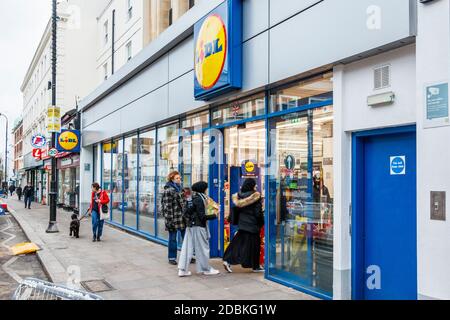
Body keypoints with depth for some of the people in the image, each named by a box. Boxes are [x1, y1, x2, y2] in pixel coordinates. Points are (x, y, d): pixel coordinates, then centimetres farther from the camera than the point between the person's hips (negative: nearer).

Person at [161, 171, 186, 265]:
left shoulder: (179, 189, 13)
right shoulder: (168, 190, -12)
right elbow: (167, 207, -16)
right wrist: (169, 220, -19)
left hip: (182, 218, 8)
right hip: (173, 219, -8)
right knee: (173, 239, 4)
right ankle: (172, 258, 17)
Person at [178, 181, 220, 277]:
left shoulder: (195, 198, 10)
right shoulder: (199, 199, -14)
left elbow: (187, 212, 11)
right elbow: (202, 216, -17)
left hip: (191, 226, 8)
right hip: (198, 226, -8)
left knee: (188, 247, 6)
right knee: (202, 247, 4)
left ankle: (183, 270, 7)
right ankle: (206, 269, 14)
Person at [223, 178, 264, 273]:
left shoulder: (240, 195, 2)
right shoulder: (255, 195, -13)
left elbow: (238, 208, 9)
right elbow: (258, 212, -14)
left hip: (242, 223, 5)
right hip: (252, 224, -5)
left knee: (238, 243, 10)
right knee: (254, 245, 5)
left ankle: (228, 260, 2)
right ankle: (255, 266, 15)